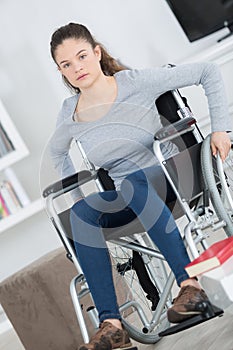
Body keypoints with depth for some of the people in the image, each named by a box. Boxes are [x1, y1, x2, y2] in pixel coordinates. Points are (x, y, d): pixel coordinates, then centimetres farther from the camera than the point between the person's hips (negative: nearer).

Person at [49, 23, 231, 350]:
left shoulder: (137, 82, -10)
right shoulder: (69, 115, 2)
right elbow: (58, 153, 24)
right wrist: (80, 192, 12)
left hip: (168, 178, -3)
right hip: (124, 201, 4)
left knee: (133, 181, -37)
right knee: (80, 212, -28)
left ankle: (190, 283, -38)